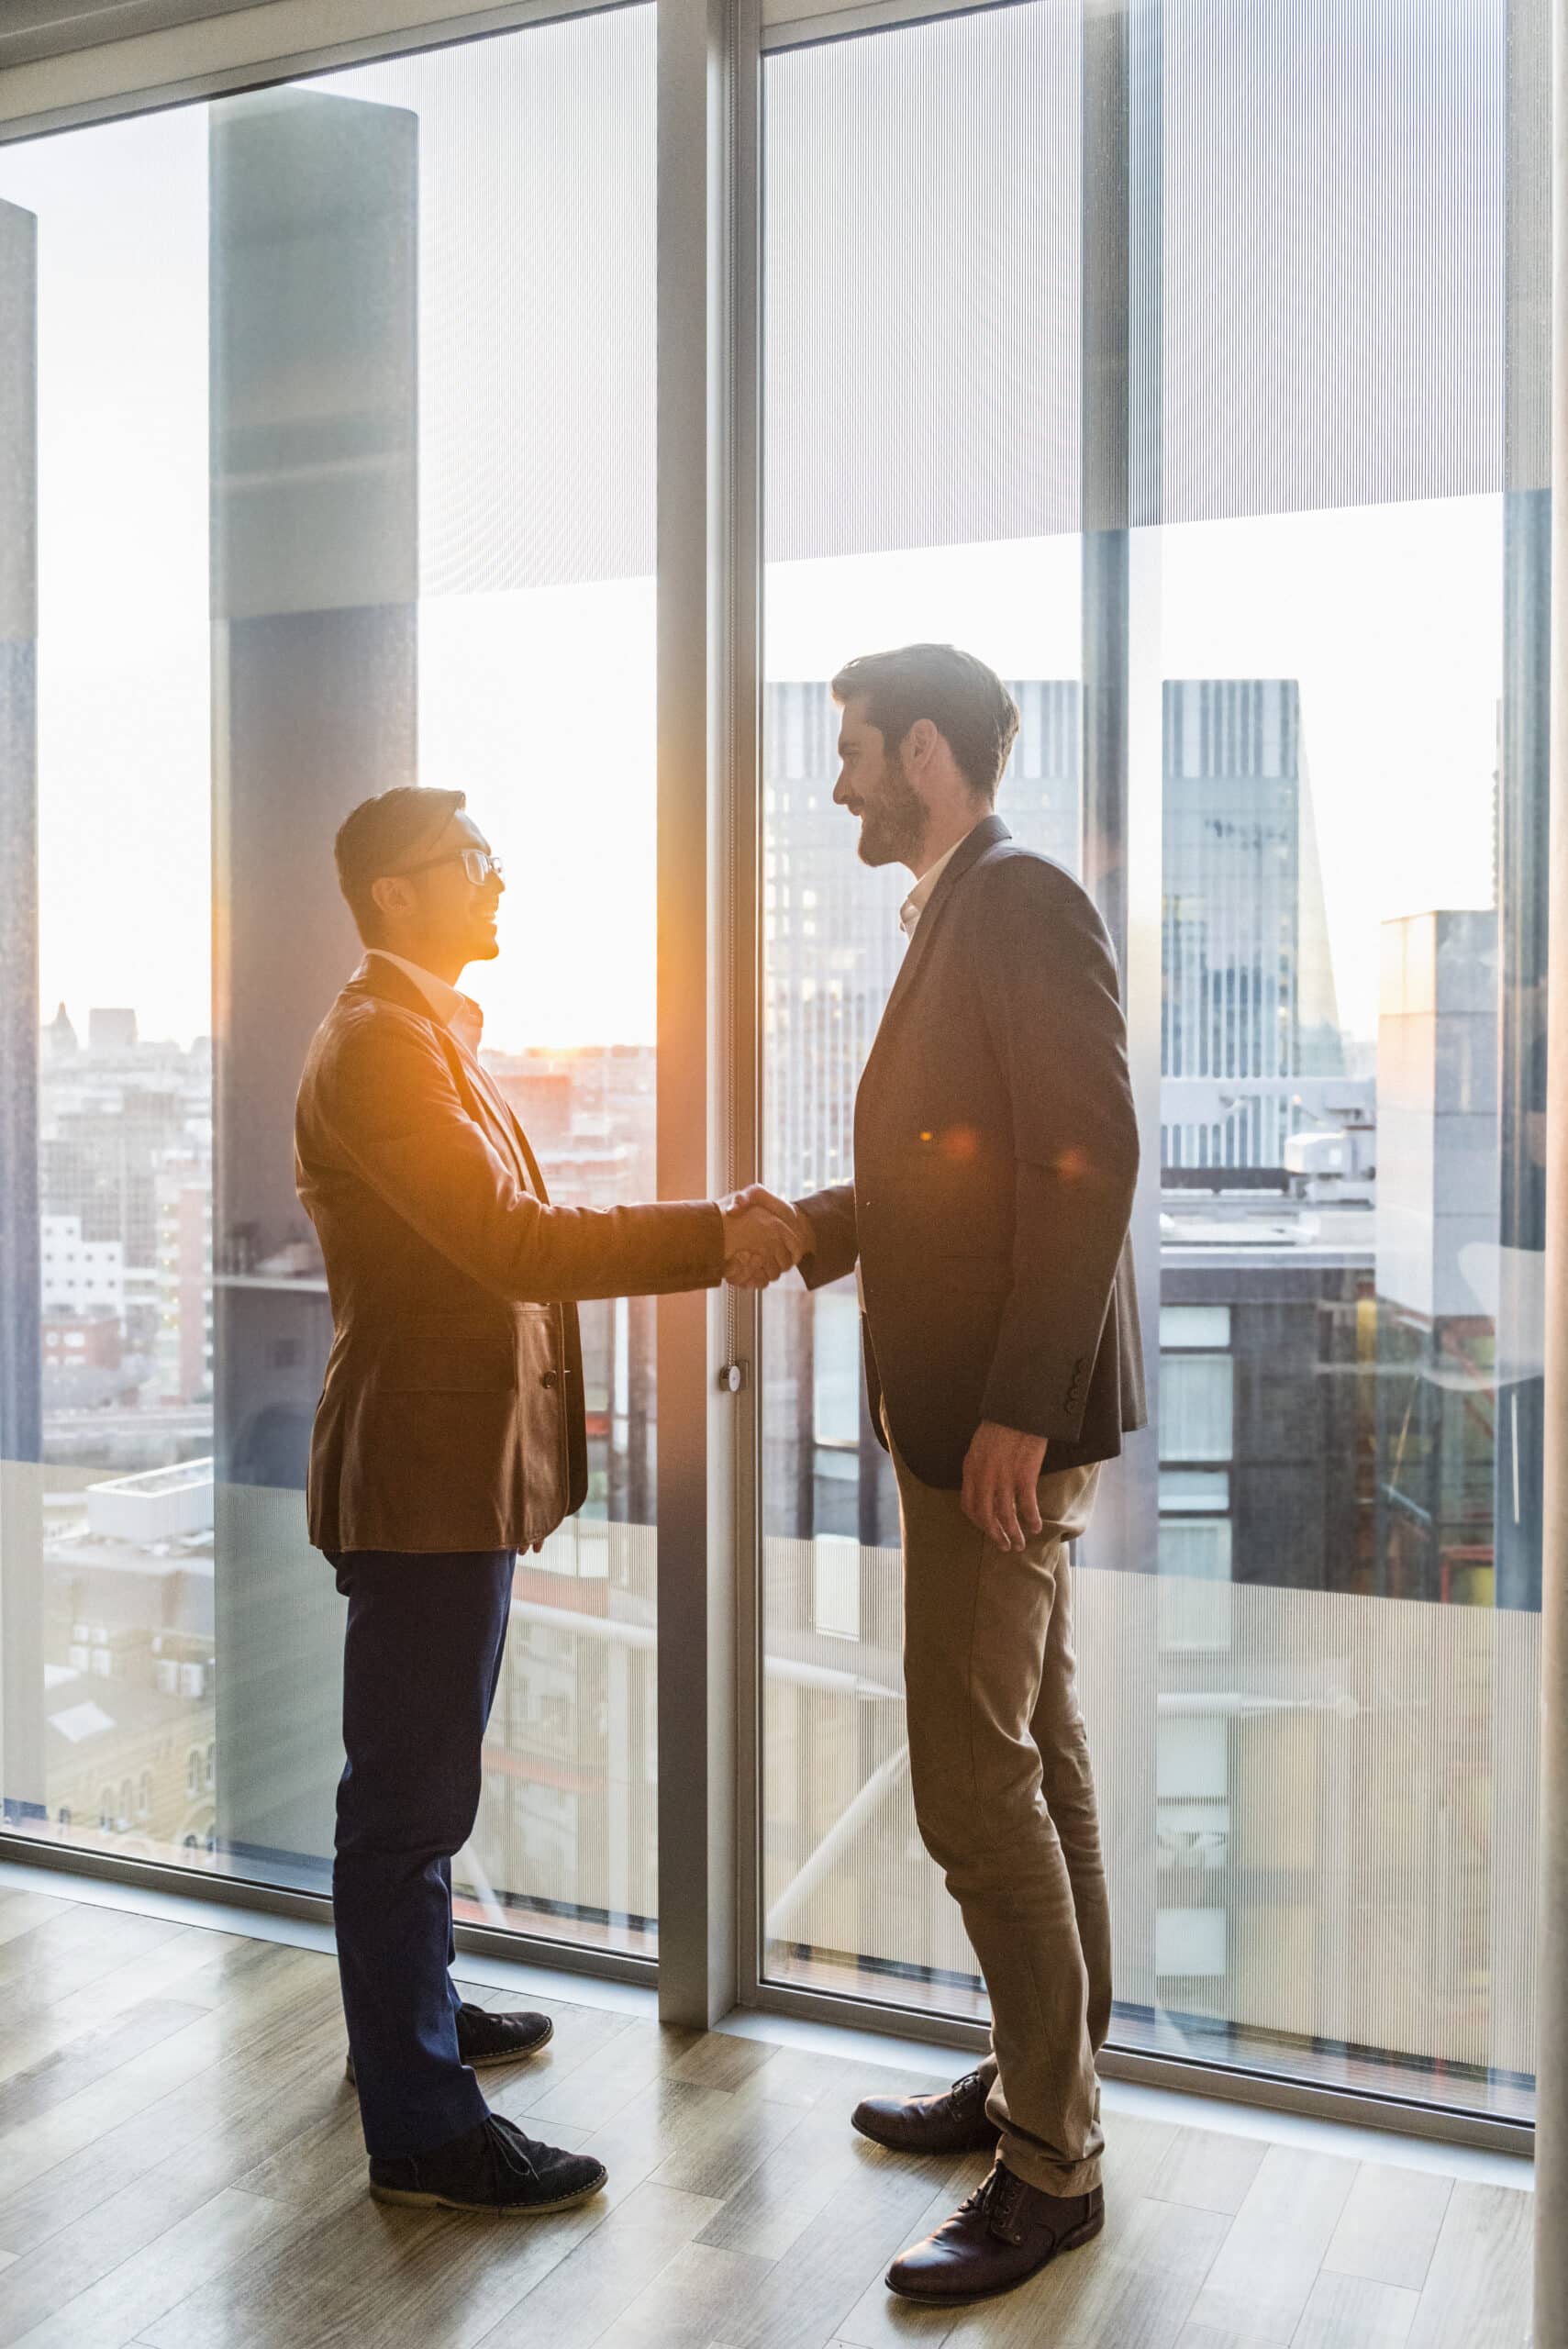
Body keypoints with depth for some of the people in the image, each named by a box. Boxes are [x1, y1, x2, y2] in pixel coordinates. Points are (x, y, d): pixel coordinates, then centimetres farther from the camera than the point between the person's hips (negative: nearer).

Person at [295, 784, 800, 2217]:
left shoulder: (432, 1038, 17)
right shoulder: (378, 1046, -17)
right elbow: (514, 1241, -24)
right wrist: (716, 1238, -22)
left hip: (461, 1465, 11)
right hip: (422, 1473, -11)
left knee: (422, 1778, 22)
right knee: (410, 1796, -1)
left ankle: (411, 2009, 40)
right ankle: (423, 2131, 11)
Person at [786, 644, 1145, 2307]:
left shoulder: (1021, 903, -14)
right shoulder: (958, 915, 16)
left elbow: (1089, 1160, -22)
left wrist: (1019, 1409, -23)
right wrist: (795, 1234, 12)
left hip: (1007, 1419, -10)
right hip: (961, 1410, 10)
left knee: (975, 1787, -3)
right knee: (1032, 1760, 18)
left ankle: (1052, 2165, 13)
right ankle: (1043, 2075, 33)